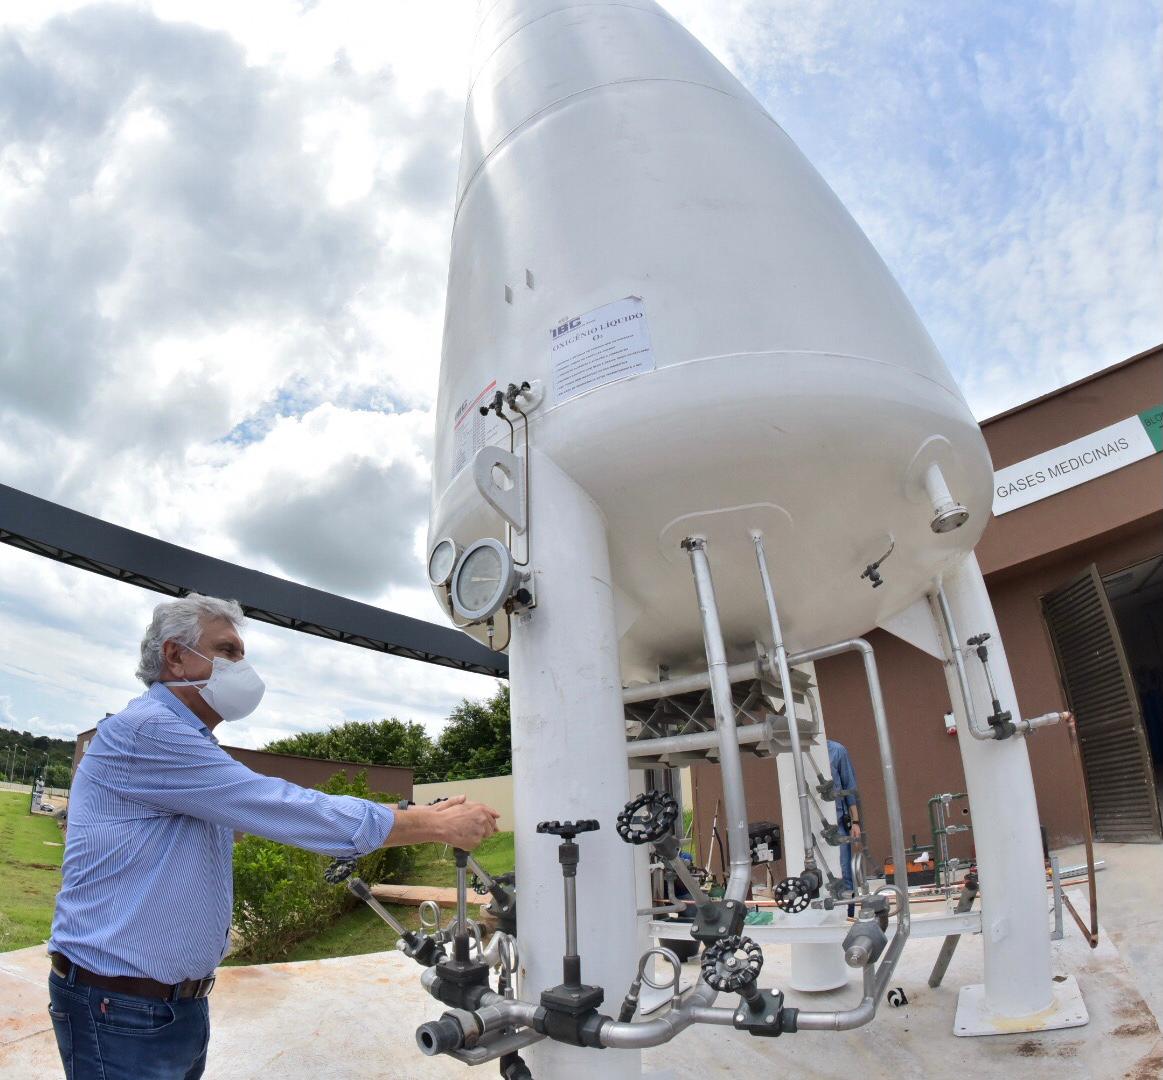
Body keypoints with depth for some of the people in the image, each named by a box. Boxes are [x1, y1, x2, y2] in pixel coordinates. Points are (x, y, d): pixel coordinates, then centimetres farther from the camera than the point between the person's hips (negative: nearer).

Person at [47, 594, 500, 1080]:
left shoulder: (191, 745, 12)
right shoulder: (145, 730, -22)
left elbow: (269, 813, 12)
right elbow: (287, 811, -26)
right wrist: (438, 827, -21)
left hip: (184, 1001, 9)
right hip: (121, 1010, -9)